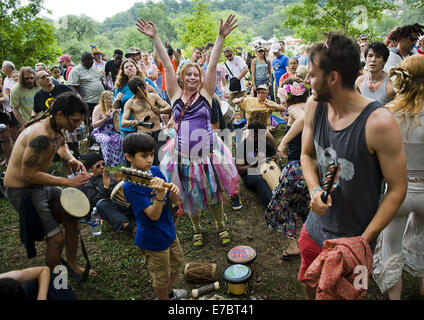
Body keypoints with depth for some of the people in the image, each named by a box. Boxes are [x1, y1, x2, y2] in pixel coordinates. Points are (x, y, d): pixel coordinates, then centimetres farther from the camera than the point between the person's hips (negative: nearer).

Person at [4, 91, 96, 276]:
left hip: (39, 184, 10)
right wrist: (68, 182, -25)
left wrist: (71, 159, -2)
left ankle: (72, 263, 34)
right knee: (56, 238, -11)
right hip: (21, 190, -9)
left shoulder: (55, 127, -3)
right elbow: (28, 174, -29)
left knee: (72, 216, 15)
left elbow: (60, 145, 20)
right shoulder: (41, 136, -32)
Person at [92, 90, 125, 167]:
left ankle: (118, 160, -19)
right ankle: (108, 161, -26)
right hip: (100, 133, -4)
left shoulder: (113, 108, 12)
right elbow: (94, 125, -8)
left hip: (111, 132, 4)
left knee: (121, 138, -28)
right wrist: (105, 118, -19)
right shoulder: (98, 108, -4)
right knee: (107, 140, -37)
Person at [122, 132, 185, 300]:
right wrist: (160, 193, -44)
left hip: (169, 230, 7)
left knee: (177, 262, 28)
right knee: (162, 276, 14)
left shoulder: (155, 170, -6)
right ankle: (164, 298, 43)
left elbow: (173, 200, -2)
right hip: (153, 239, -7)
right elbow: (154, 215, -29)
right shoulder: (131, 186, -26)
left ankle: (169, 292, 54)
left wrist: (174, 192, -24)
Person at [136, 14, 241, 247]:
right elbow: (167, 66, -4)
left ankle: (221, 226, 35)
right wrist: (155, 38, -7)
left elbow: (212, 65, -10)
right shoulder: (176, 95, 2)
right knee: (190, 195, 14)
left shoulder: (205, 93, 0)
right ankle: (197, 229, 37)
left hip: (208, 150, -1)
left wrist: (221, 37, -17)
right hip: (182, 154, 1)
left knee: (213, 191, 12)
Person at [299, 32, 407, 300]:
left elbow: (397, 189, -17)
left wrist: (364, 240, -18)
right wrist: (315, 190, -14)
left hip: (353, 239, -5)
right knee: (310, 287, 25)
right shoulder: (314, 106, -8)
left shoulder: (379, 123, -25)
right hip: (315, 228, 5)